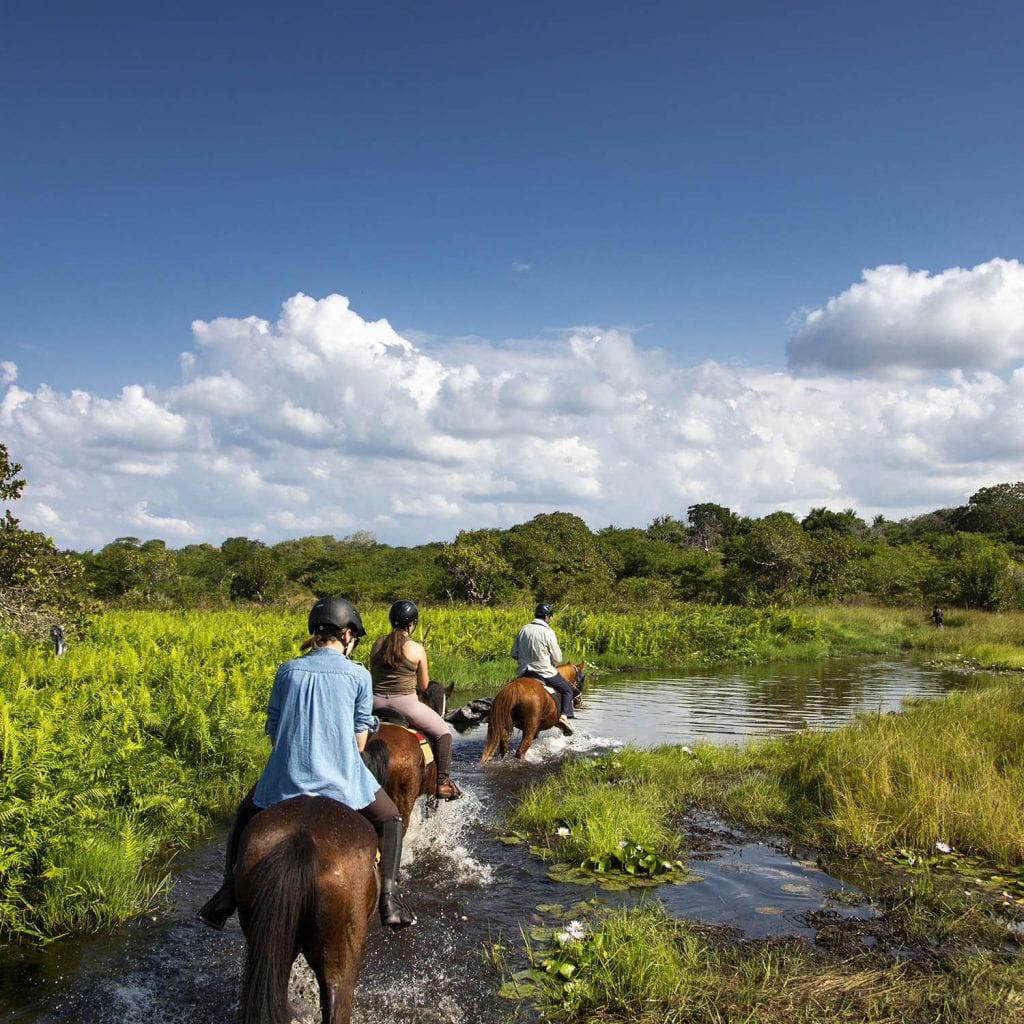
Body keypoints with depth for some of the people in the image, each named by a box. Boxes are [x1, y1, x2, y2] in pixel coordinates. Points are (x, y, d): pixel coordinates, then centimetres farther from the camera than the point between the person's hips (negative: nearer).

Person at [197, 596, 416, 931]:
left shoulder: (287, 670, 5)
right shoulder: (359, 675, 0)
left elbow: (273, 730, 9)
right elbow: (359, 740, 4)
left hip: (285, 777, 2)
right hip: (340, 779, -2)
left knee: (243, 818, 31)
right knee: (390, 819, 23)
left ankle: (229, 892, 20)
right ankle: (388, 897, 10)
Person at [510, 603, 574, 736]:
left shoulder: (523, 629, 2)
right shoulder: (548, 632, -12)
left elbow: (513, 653, 7)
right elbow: (557, 659, -8)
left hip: (524, 672, 5)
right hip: (545, 672, -4)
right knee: (567, 689, 14)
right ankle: (564, 715, -5)